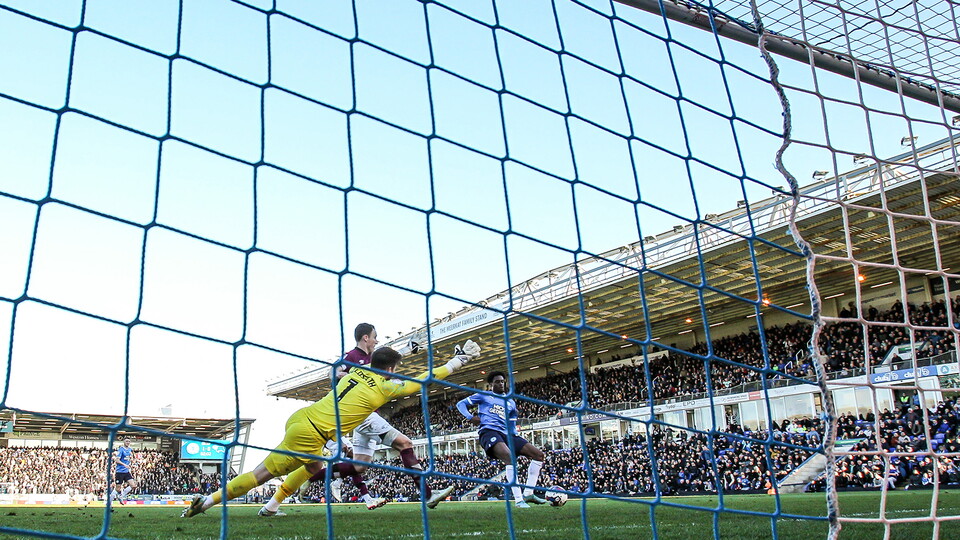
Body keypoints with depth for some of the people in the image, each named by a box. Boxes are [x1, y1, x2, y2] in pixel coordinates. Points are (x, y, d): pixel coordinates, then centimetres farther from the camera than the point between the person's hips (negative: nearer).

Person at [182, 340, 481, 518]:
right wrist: (459, 360, 12)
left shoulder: (355, 372, 15)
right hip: (311, 433, -8)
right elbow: (423, 380, 4)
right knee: (262, 474, -1)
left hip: (301, 416, 8)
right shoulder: (386, 386, -2)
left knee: (314, 466, 28)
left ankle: (271, 506, 28)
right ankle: (207, 501, 0)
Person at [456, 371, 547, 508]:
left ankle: (528, 494, -1)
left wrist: (515, 437, 7)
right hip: (489, 431, -7)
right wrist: (470, 417, -6)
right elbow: (461, 404, 13)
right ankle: (519, 499, -34)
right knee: (510, 457, -35)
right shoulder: (483, 396, 14)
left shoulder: (511, 403, 27)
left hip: (506, 434, 7)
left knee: (539, 454, -3)